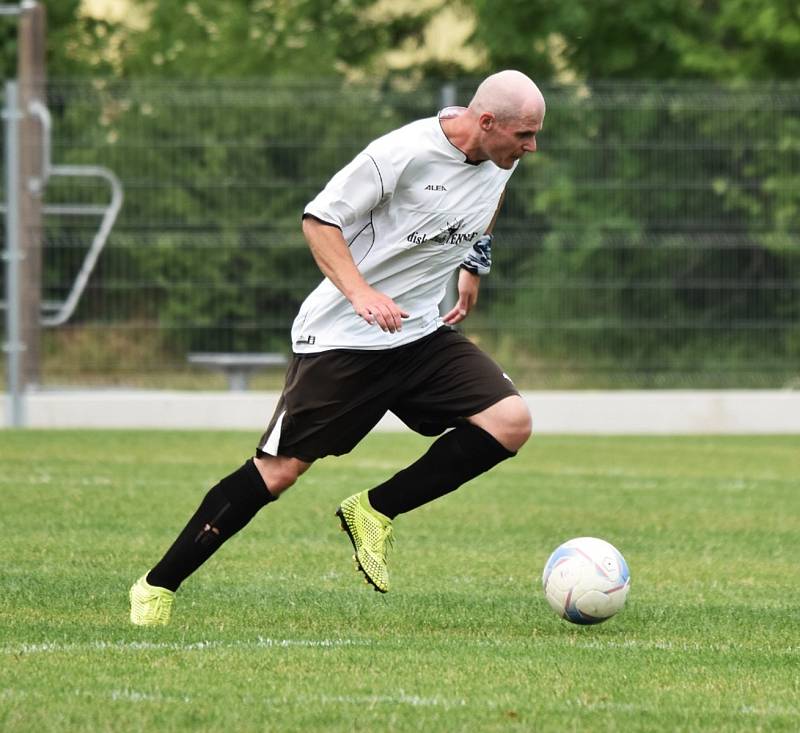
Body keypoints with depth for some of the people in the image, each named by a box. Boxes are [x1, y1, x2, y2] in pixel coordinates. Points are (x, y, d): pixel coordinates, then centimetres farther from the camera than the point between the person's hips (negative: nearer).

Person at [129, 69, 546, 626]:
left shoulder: (500, 160, 1)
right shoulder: (402, 154, -20)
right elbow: (319, 220, -15)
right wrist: (361, 293, -28)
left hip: (421, 332, 7)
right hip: (343, 336, -7)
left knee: (510, 422, -13)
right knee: (280, 469, -8)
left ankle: (375, 512, -1)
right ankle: (157, 588, 3)